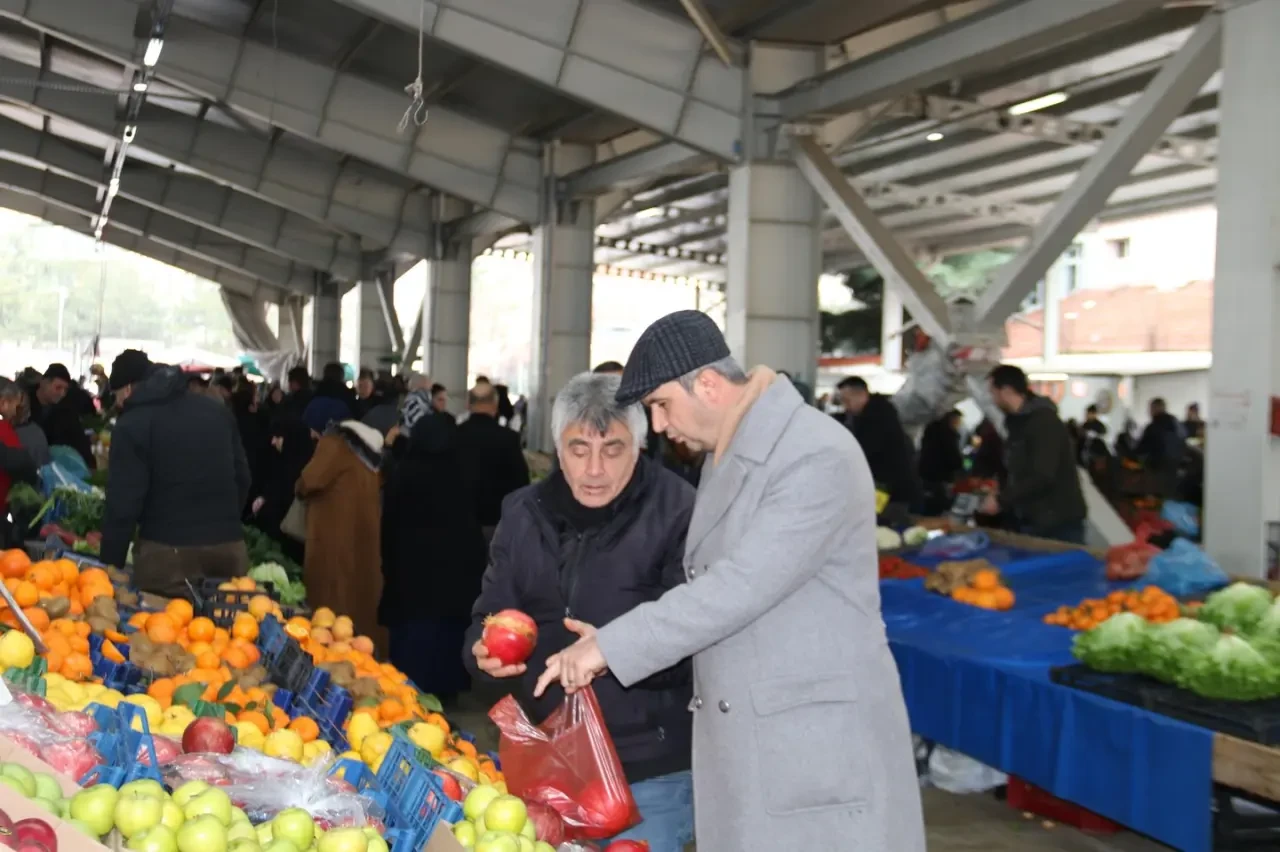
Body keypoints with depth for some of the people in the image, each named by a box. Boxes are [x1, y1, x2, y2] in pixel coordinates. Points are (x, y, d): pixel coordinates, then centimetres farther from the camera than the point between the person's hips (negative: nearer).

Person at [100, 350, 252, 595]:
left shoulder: (133, 425, -3)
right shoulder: (217, 411, 14)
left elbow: (124, 502, -8)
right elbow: (242, 476, 18)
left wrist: (110, 564, -2)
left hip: (169, 552, -5)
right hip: (230, 546, 5)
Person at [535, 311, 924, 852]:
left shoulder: (819, 457, -18)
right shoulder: (725, 456, 12)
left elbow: (739, 587, -24)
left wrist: (610, 646, -20)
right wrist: (613, 642, 9)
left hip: (822, 746, -8)